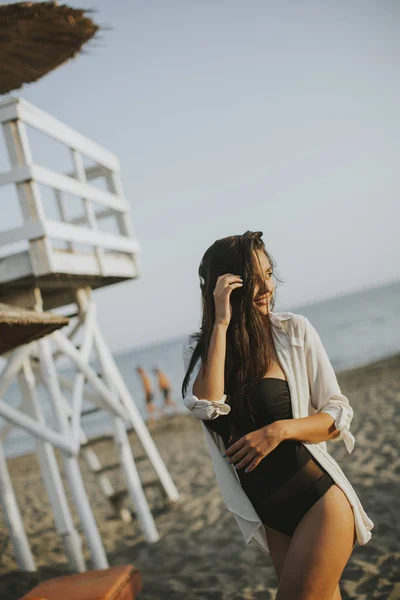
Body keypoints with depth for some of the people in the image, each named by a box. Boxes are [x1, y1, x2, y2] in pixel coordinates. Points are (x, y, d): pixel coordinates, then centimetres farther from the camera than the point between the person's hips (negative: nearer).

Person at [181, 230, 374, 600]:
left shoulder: (294, 330, -9)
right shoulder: (199, 349, -1)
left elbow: (339, 416, -6)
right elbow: (208, 408, -20)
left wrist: (280, 430, -23)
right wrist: (221, 324, -20)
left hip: (319, 499, -3)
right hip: (270, 514, 4)